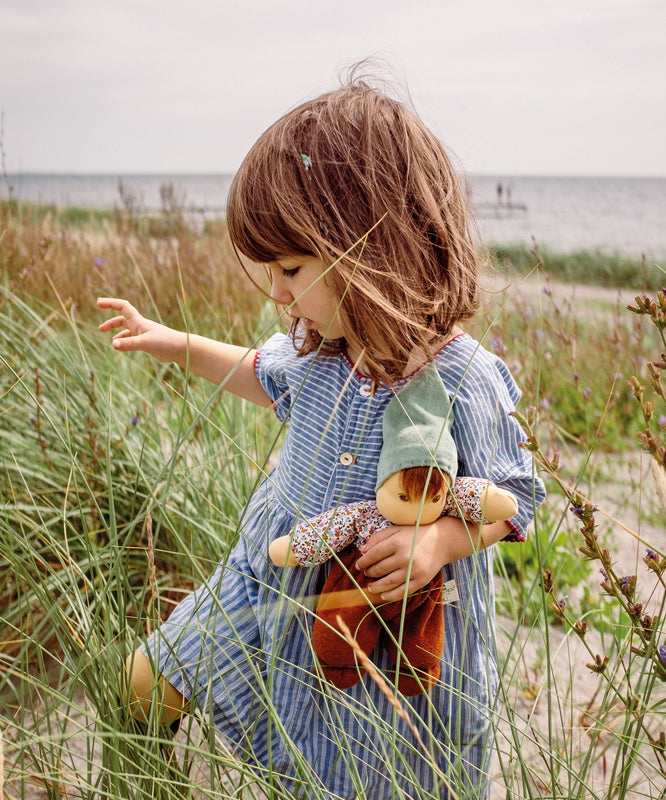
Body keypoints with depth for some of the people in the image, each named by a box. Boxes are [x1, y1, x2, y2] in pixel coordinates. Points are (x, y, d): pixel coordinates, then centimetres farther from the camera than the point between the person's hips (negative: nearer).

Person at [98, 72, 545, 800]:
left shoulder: (463, 379, -27)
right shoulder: (320, 344, -8)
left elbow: (514, 494, -16)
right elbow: (269, 375, 15)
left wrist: (439, 539, -34)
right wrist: (175, 345, 12)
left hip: (397, 623, -5)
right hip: (276, 578, 6)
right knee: (148, 679, 17)